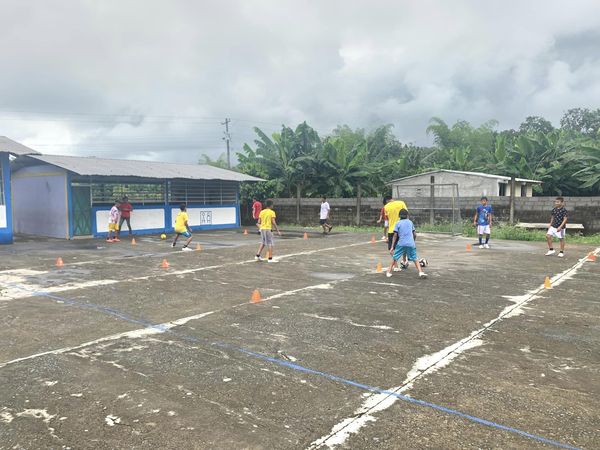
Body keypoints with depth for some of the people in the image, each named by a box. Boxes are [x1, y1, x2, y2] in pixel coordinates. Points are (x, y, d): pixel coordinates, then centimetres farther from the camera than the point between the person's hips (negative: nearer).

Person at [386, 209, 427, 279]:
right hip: (411, 244, 1)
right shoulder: (410, 222, 14)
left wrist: (392, 247, 0)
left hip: (401, 243, -1)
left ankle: (389, 272, 10)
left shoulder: (397, 223, 7)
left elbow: (395, 236, 0)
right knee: (415, 259, 7)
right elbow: (415, 235, 14)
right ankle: (421, 272, -6)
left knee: (394, 258, 11)